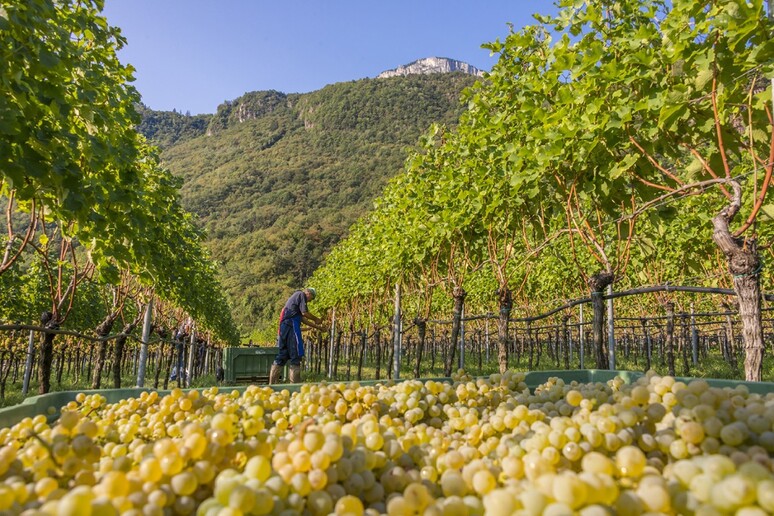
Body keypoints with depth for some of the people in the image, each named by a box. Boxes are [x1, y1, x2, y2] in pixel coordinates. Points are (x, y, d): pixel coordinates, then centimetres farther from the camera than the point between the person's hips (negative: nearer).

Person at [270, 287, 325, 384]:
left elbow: (303, 319, 29)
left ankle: (272, 383, 9)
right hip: (291, 326, -9)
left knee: (282, 355, 9)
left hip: (284, 327, 10)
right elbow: (304, 312, -10)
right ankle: (295, 383, -6)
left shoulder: (294, 296, 30)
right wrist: (316, 319, 6)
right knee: (295, 355, -6)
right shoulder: (301, 294, 1)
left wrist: (317, 327, 29)